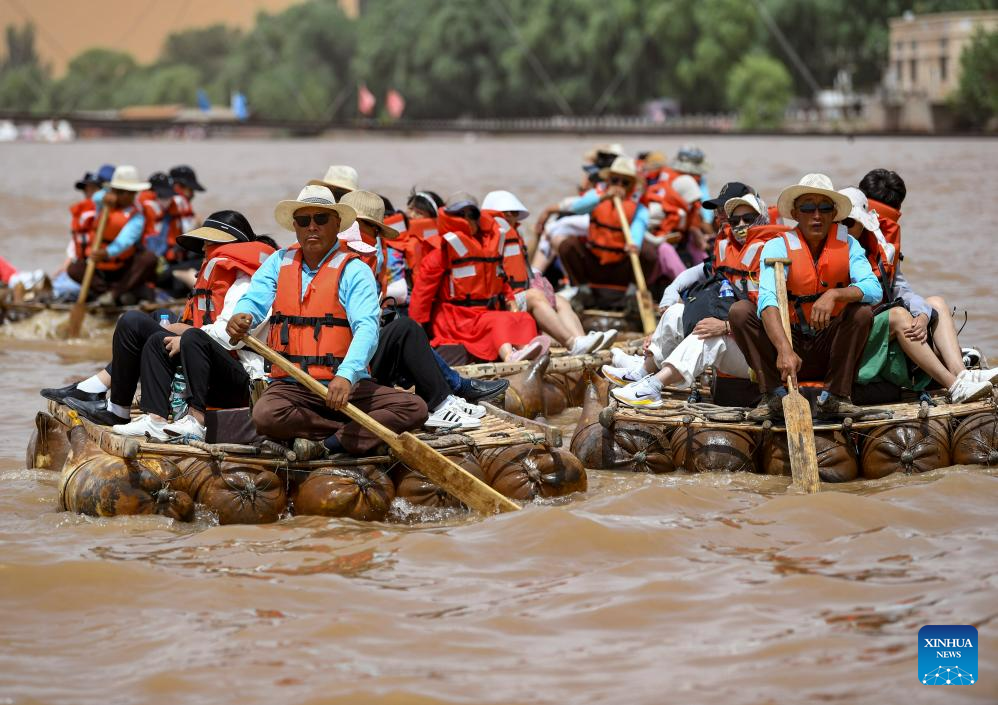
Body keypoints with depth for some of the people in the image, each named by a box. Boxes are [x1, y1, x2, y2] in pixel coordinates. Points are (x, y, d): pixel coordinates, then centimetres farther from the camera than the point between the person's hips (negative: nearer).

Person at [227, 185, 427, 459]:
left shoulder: (354, 271, 0)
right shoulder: (279, 263, 13)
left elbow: (367, 328, -15)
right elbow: (254, 300, 0)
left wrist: (346, 376, -33)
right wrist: (241, 317, -27)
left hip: (347, 385, -1)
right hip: (291, 386, 1)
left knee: (414, 408, -24)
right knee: (265, 415, -34)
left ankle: (326, 445, -21)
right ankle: (357, 434, -17)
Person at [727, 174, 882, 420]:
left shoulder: (847, 245, -3)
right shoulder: (778, 247, -11)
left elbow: (874, 289, -19)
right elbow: (767, 300, -28)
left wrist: (834, 294, -38)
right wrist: (784, 350, -45)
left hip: (829, 349, 1)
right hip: (787, 339, -1)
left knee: (862, 312, -24)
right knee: (740, 311, -21)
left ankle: (836, 396, -17)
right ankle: (775, 396, -20)